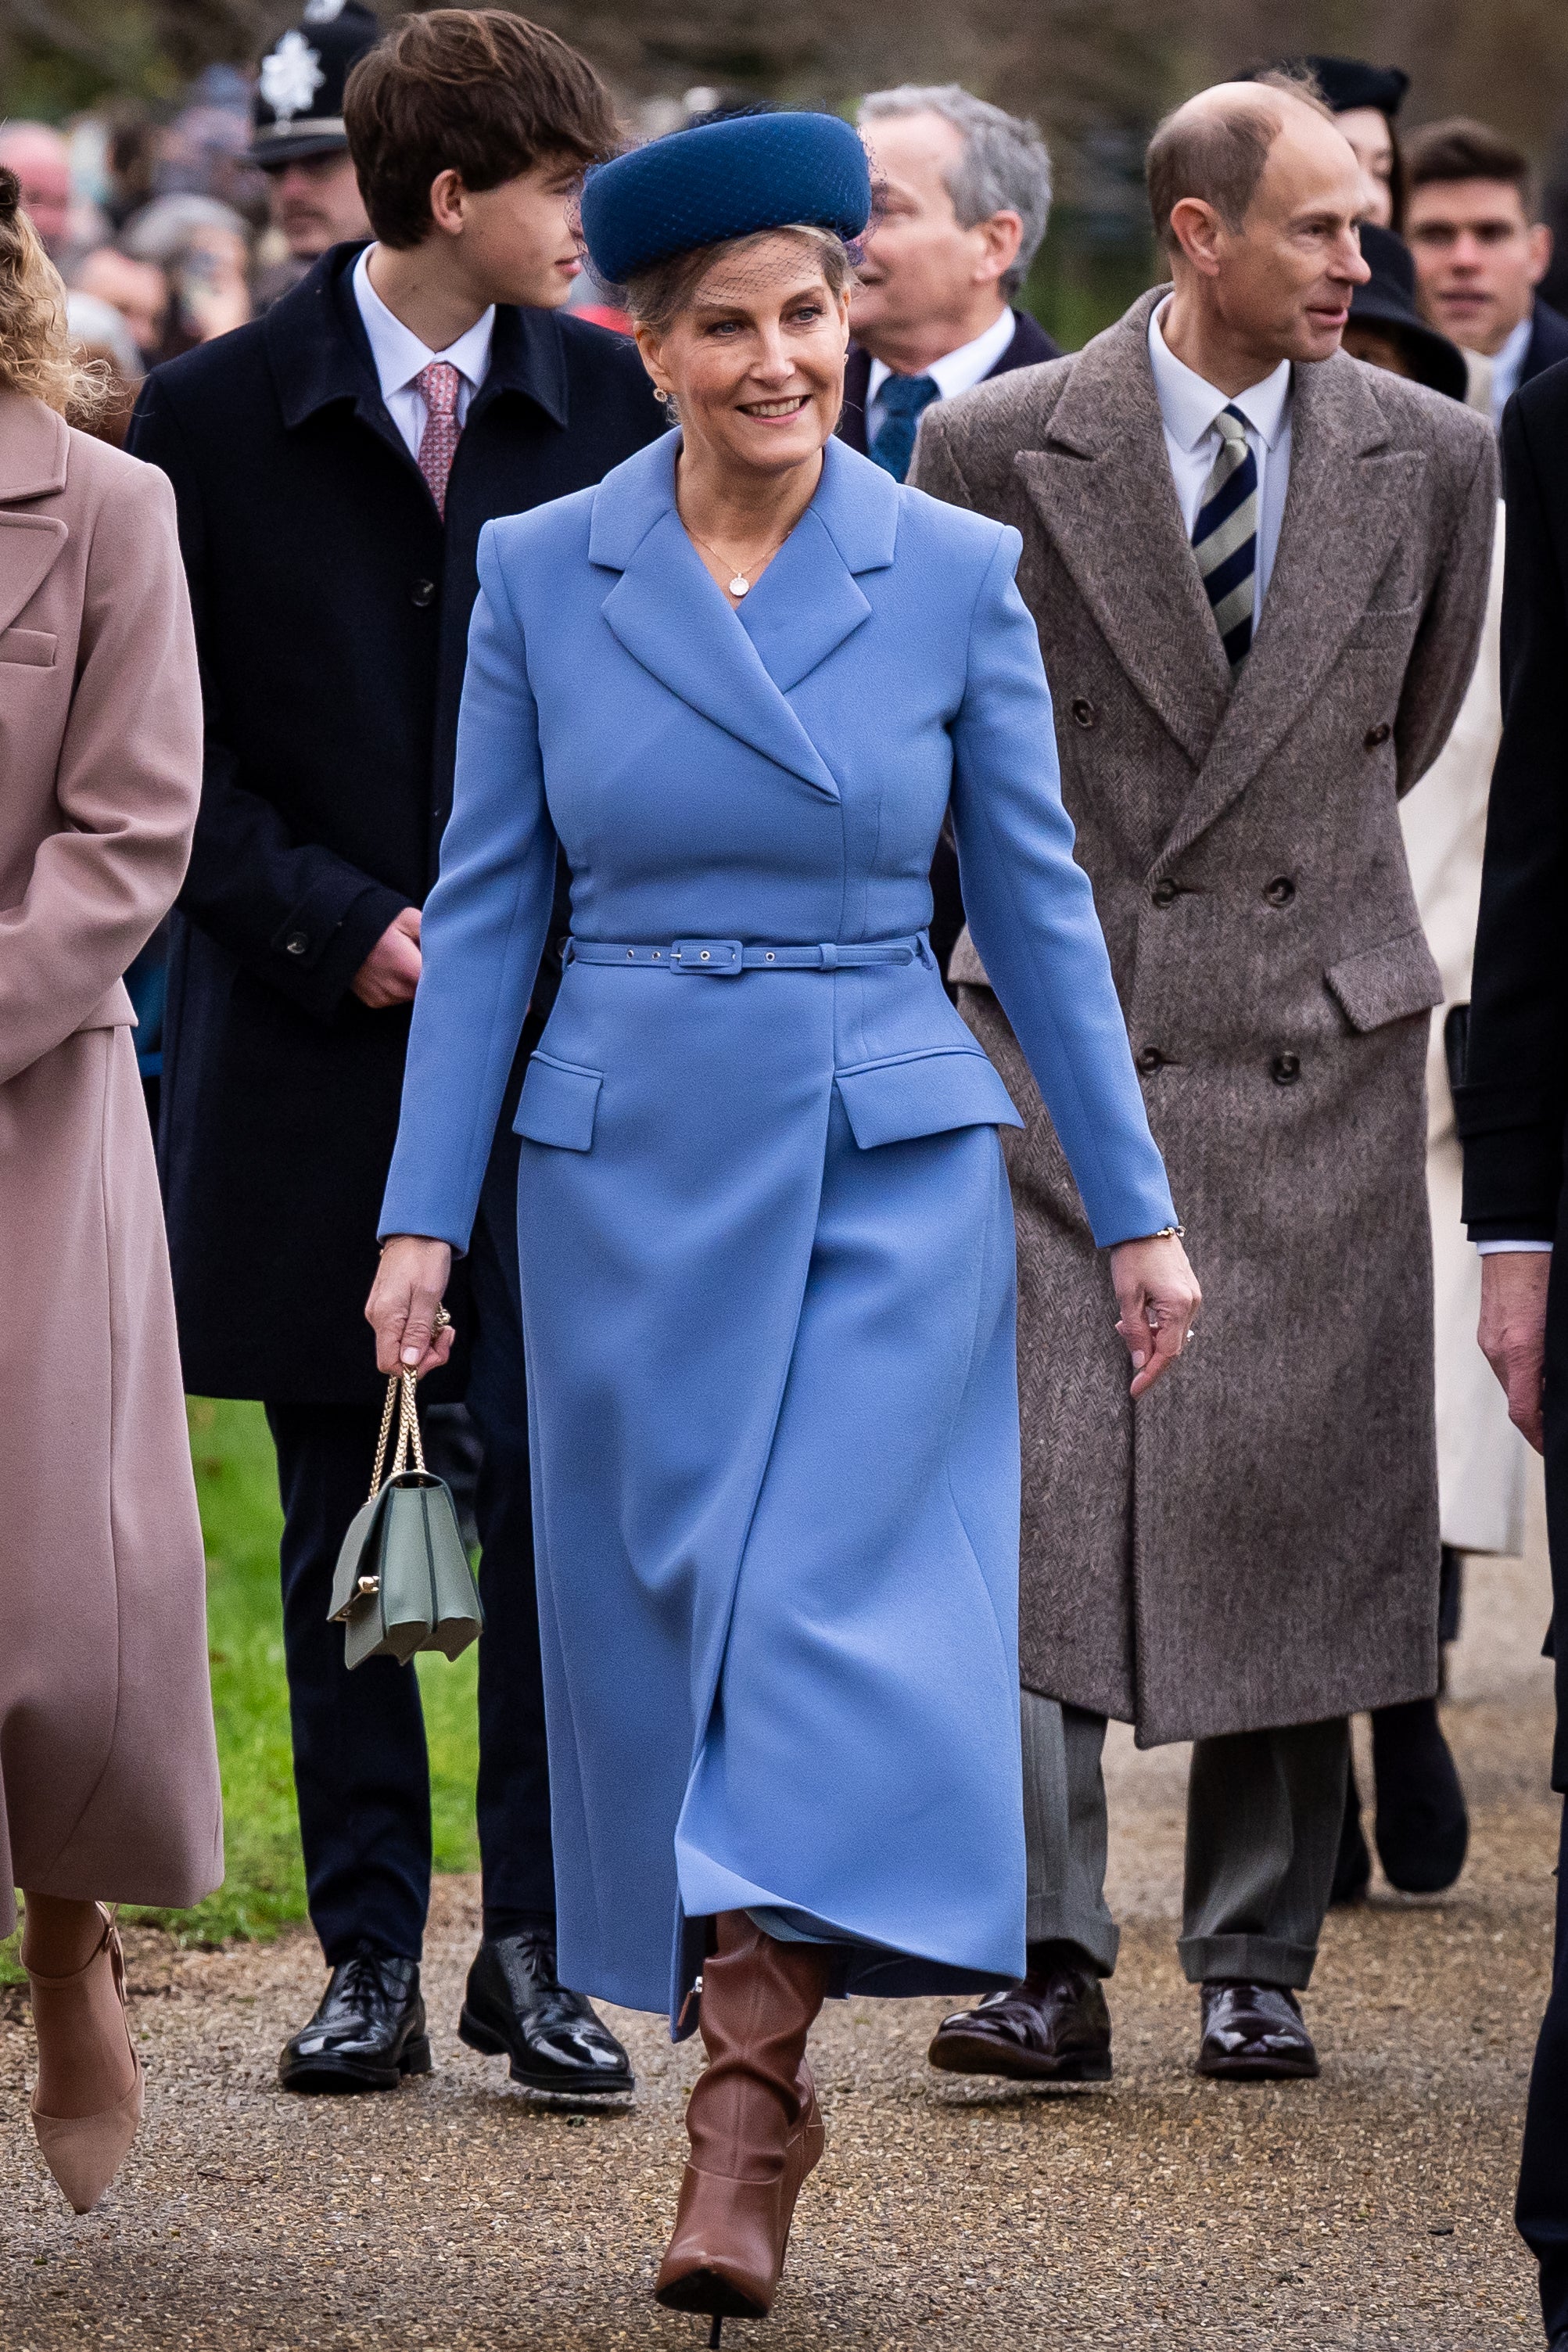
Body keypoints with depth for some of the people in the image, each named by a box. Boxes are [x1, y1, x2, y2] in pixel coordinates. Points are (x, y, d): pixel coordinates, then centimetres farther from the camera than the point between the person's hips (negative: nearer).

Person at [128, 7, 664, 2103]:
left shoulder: (611, 403, 5)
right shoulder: (217, 419, 0)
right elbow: (165, 747, 0)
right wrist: (333, 923, -11)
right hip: (317, 1050, -1)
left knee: (560, 1497, -4)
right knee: (345, 1528, 5)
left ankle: (538, 1944, 4)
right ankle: (370, 1955, 12)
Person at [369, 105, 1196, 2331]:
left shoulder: (959, 573, -2)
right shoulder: (539, 573, 0)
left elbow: (1038, 903, 4)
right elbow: (485, 911, 4)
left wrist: (1135, 1207, 4)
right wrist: (426, 1212, 0)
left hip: (891, 1166, -2)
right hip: (630, 1164, 2)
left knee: (839, 1622, -11)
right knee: (662, 1629, 6)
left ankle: (748, 2103, -10)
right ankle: (751, 2070, 20)